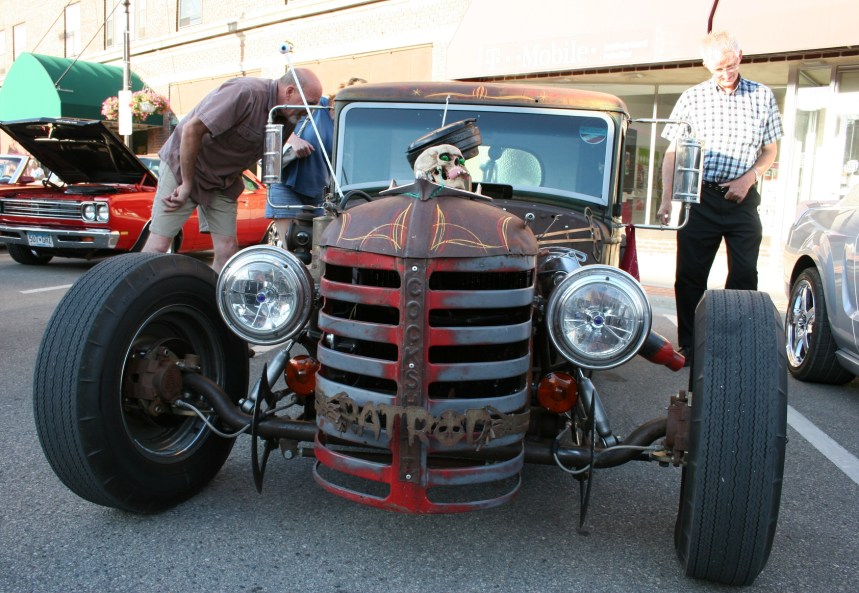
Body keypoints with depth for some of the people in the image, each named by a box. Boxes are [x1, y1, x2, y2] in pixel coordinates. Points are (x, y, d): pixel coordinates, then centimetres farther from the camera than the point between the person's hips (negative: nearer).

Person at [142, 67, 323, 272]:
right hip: (183, 165, -6)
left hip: (223, 183, 7)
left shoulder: (287, 119, -4)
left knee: (228, 249, -1)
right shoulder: (246, 93, -28)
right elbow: (192, 129, -27)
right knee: (157, 246, -7)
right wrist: (187, 184, -21)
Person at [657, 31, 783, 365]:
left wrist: (748, 178, -7)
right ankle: (689, 347, 11)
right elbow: (672, 154, 4)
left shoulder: (762, 97, 7)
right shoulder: (691, 99, 4)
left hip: (743, 199, 1)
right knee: (690, 275, 1)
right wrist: (667, 199, -5)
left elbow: (770, 151, 12)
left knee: (744, 276, 0)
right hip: (699, 198, -1)